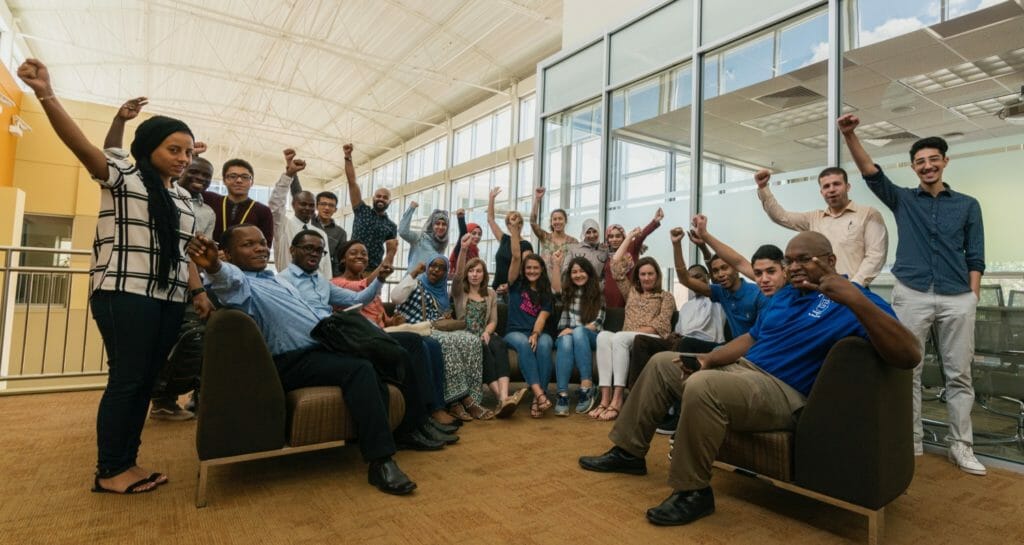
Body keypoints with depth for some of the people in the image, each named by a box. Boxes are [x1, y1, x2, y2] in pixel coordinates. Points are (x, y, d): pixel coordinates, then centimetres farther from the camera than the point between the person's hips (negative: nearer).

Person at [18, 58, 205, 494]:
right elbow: (83, 146, -16)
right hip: (126, 295, -6)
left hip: (170, 301, 6)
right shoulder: (122, 176, 3)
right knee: (126, 378, -4)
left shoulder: (184, 198, 19)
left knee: (145, 381, 8)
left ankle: (126, 463, 17)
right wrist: (46, 96, -31)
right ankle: (109, 471, 8)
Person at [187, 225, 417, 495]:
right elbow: (230, 280, -27)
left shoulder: (280, 282, 27)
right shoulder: (241, 284, -1)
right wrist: (214, 268, -51)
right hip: (292, 361, -9)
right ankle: (381, 462, -27)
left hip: (322, 348, 9)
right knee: (360, 369, -29)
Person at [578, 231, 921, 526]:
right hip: (740, 368, 9)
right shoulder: (784, 295, 18)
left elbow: (908, 356, -23)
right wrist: (708, 359, 1)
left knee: (701, 387, -37)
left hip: (783, 392, -9)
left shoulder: (852, 301, -9)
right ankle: (629, 452, 12)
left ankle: (693, 492, -18)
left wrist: (857, 300, -36)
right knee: (661, 364, 10)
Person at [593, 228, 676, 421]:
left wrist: (636, 332, -15)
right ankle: (605, 398, -42)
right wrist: (630, 237, 28)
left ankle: (617, 400, -42)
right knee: (604, 336, -32)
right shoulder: (631, 292, 25)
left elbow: (661, 325, -1)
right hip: (626, 340, 4)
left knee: (620, 337, -36)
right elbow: (616, 262, 22)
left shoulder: (666, 297, 15)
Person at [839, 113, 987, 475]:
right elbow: (871, 173, -7)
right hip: (911, 295, -1)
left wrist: (973, 300, 1)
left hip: (957, 299, 1)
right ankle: (911, 442, 13)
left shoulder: (968, 205, 12)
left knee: (959, 374, 7)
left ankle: (961, 446, 18)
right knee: (908, 371, 2)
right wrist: (850, 136, -20)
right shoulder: (902, 200, 10)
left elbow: (975, 259, 9)